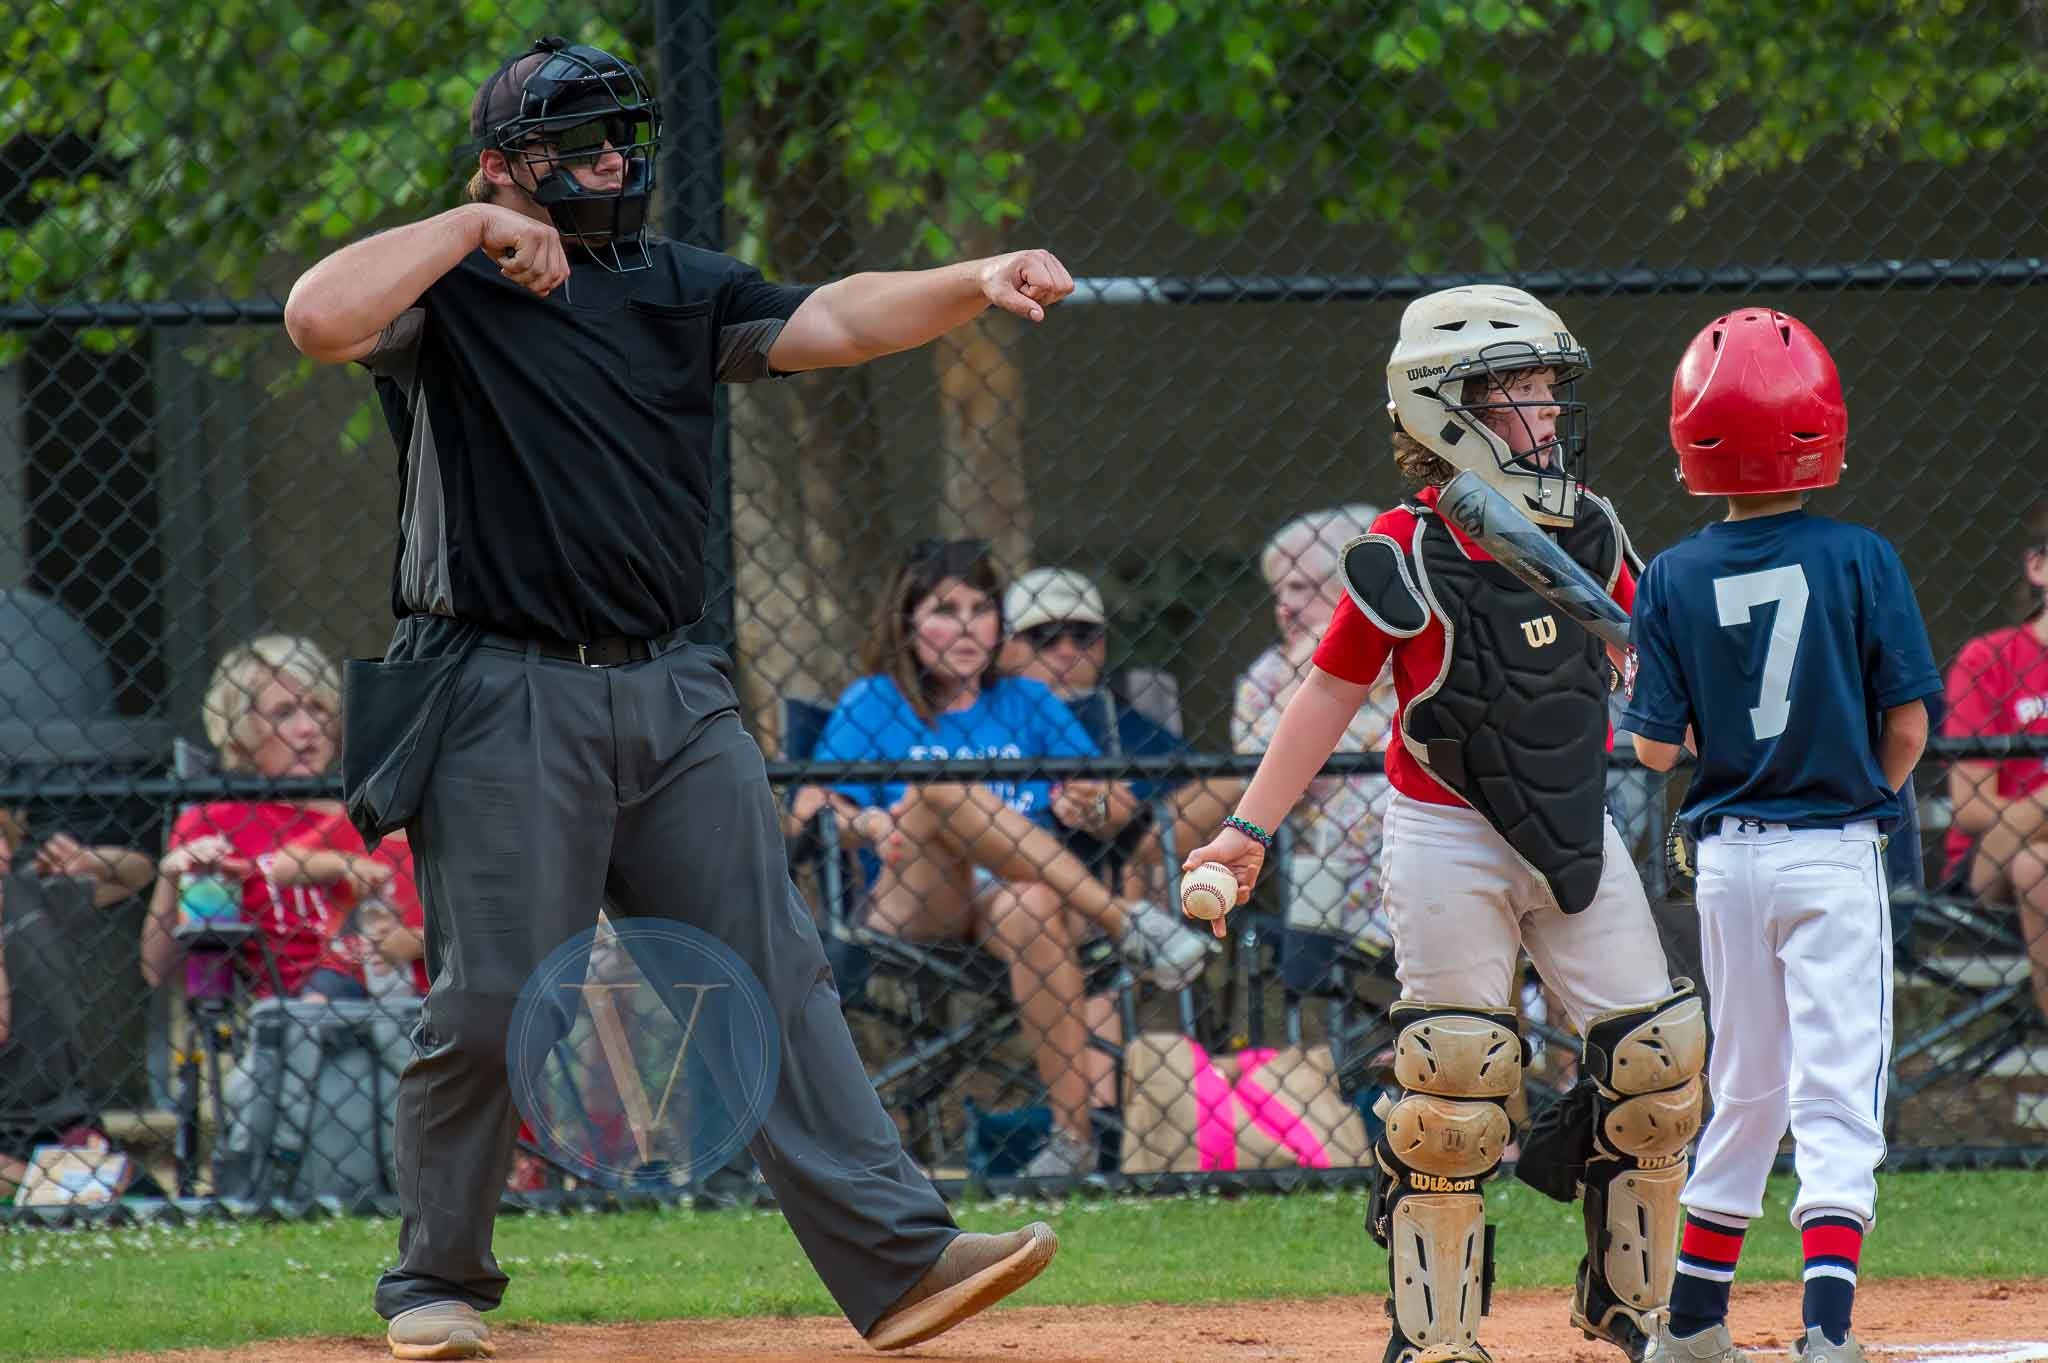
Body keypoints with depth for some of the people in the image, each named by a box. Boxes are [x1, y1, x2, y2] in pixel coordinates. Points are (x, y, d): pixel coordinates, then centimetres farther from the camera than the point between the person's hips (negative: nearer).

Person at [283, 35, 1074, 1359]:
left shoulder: (681, 290, 15)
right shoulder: (450, 293, -1)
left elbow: (833, 322, 4)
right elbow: (320, 317, -21)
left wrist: (972, 284, -12)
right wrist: (475, 229, -15)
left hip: (675, 694, 5)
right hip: (507, 702, -5)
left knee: (775, 975, -1)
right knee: (491, 1004, -3)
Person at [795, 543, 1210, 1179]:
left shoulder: (1028, 703, 19)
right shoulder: (874, 704, 13)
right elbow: (809, 811, 1)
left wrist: (1088, 806, -11)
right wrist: (871, 826, -21)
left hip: (1007, 900, 1)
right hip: (913, 912, -1)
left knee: (1035, 908, -38)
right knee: (939, 788, -30)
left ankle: (1074, 1136, -39)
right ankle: (1125, 922, -31)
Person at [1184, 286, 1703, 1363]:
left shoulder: (1588, 533, 3)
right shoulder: (1405, 558, -12)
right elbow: (1332, 690, -6)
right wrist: (1249, 829, -7)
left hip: (1575, 826, 5)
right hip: (1447, 837, -5)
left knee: (1654, 1056, 1)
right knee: (1454, 1083, -5)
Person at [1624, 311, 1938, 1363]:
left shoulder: (1674, 579, -3)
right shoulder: (1861, 561, -8)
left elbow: (1655, 747, -3)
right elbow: (1909, 726, -6)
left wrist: (1641, 681, 17)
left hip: (1727, 857, 3)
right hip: (1835, 854, -3)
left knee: (1743, 1096, 17)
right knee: (1836, 1097, -4)